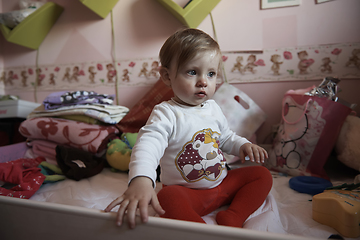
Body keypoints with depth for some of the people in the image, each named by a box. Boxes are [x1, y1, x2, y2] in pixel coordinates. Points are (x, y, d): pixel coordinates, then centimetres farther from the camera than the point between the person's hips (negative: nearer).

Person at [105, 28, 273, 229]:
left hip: (223, 183, 7)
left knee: (263, 174, 0)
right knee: (167, 198, -37)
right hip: (186, 192, -7)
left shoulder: (213, 108, 4)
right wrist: (141, 179, -56)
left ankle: (233, 217, -12)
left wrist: (243, 145, -1)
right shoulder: (166, 114, -19)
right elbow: (148, 144, -37)